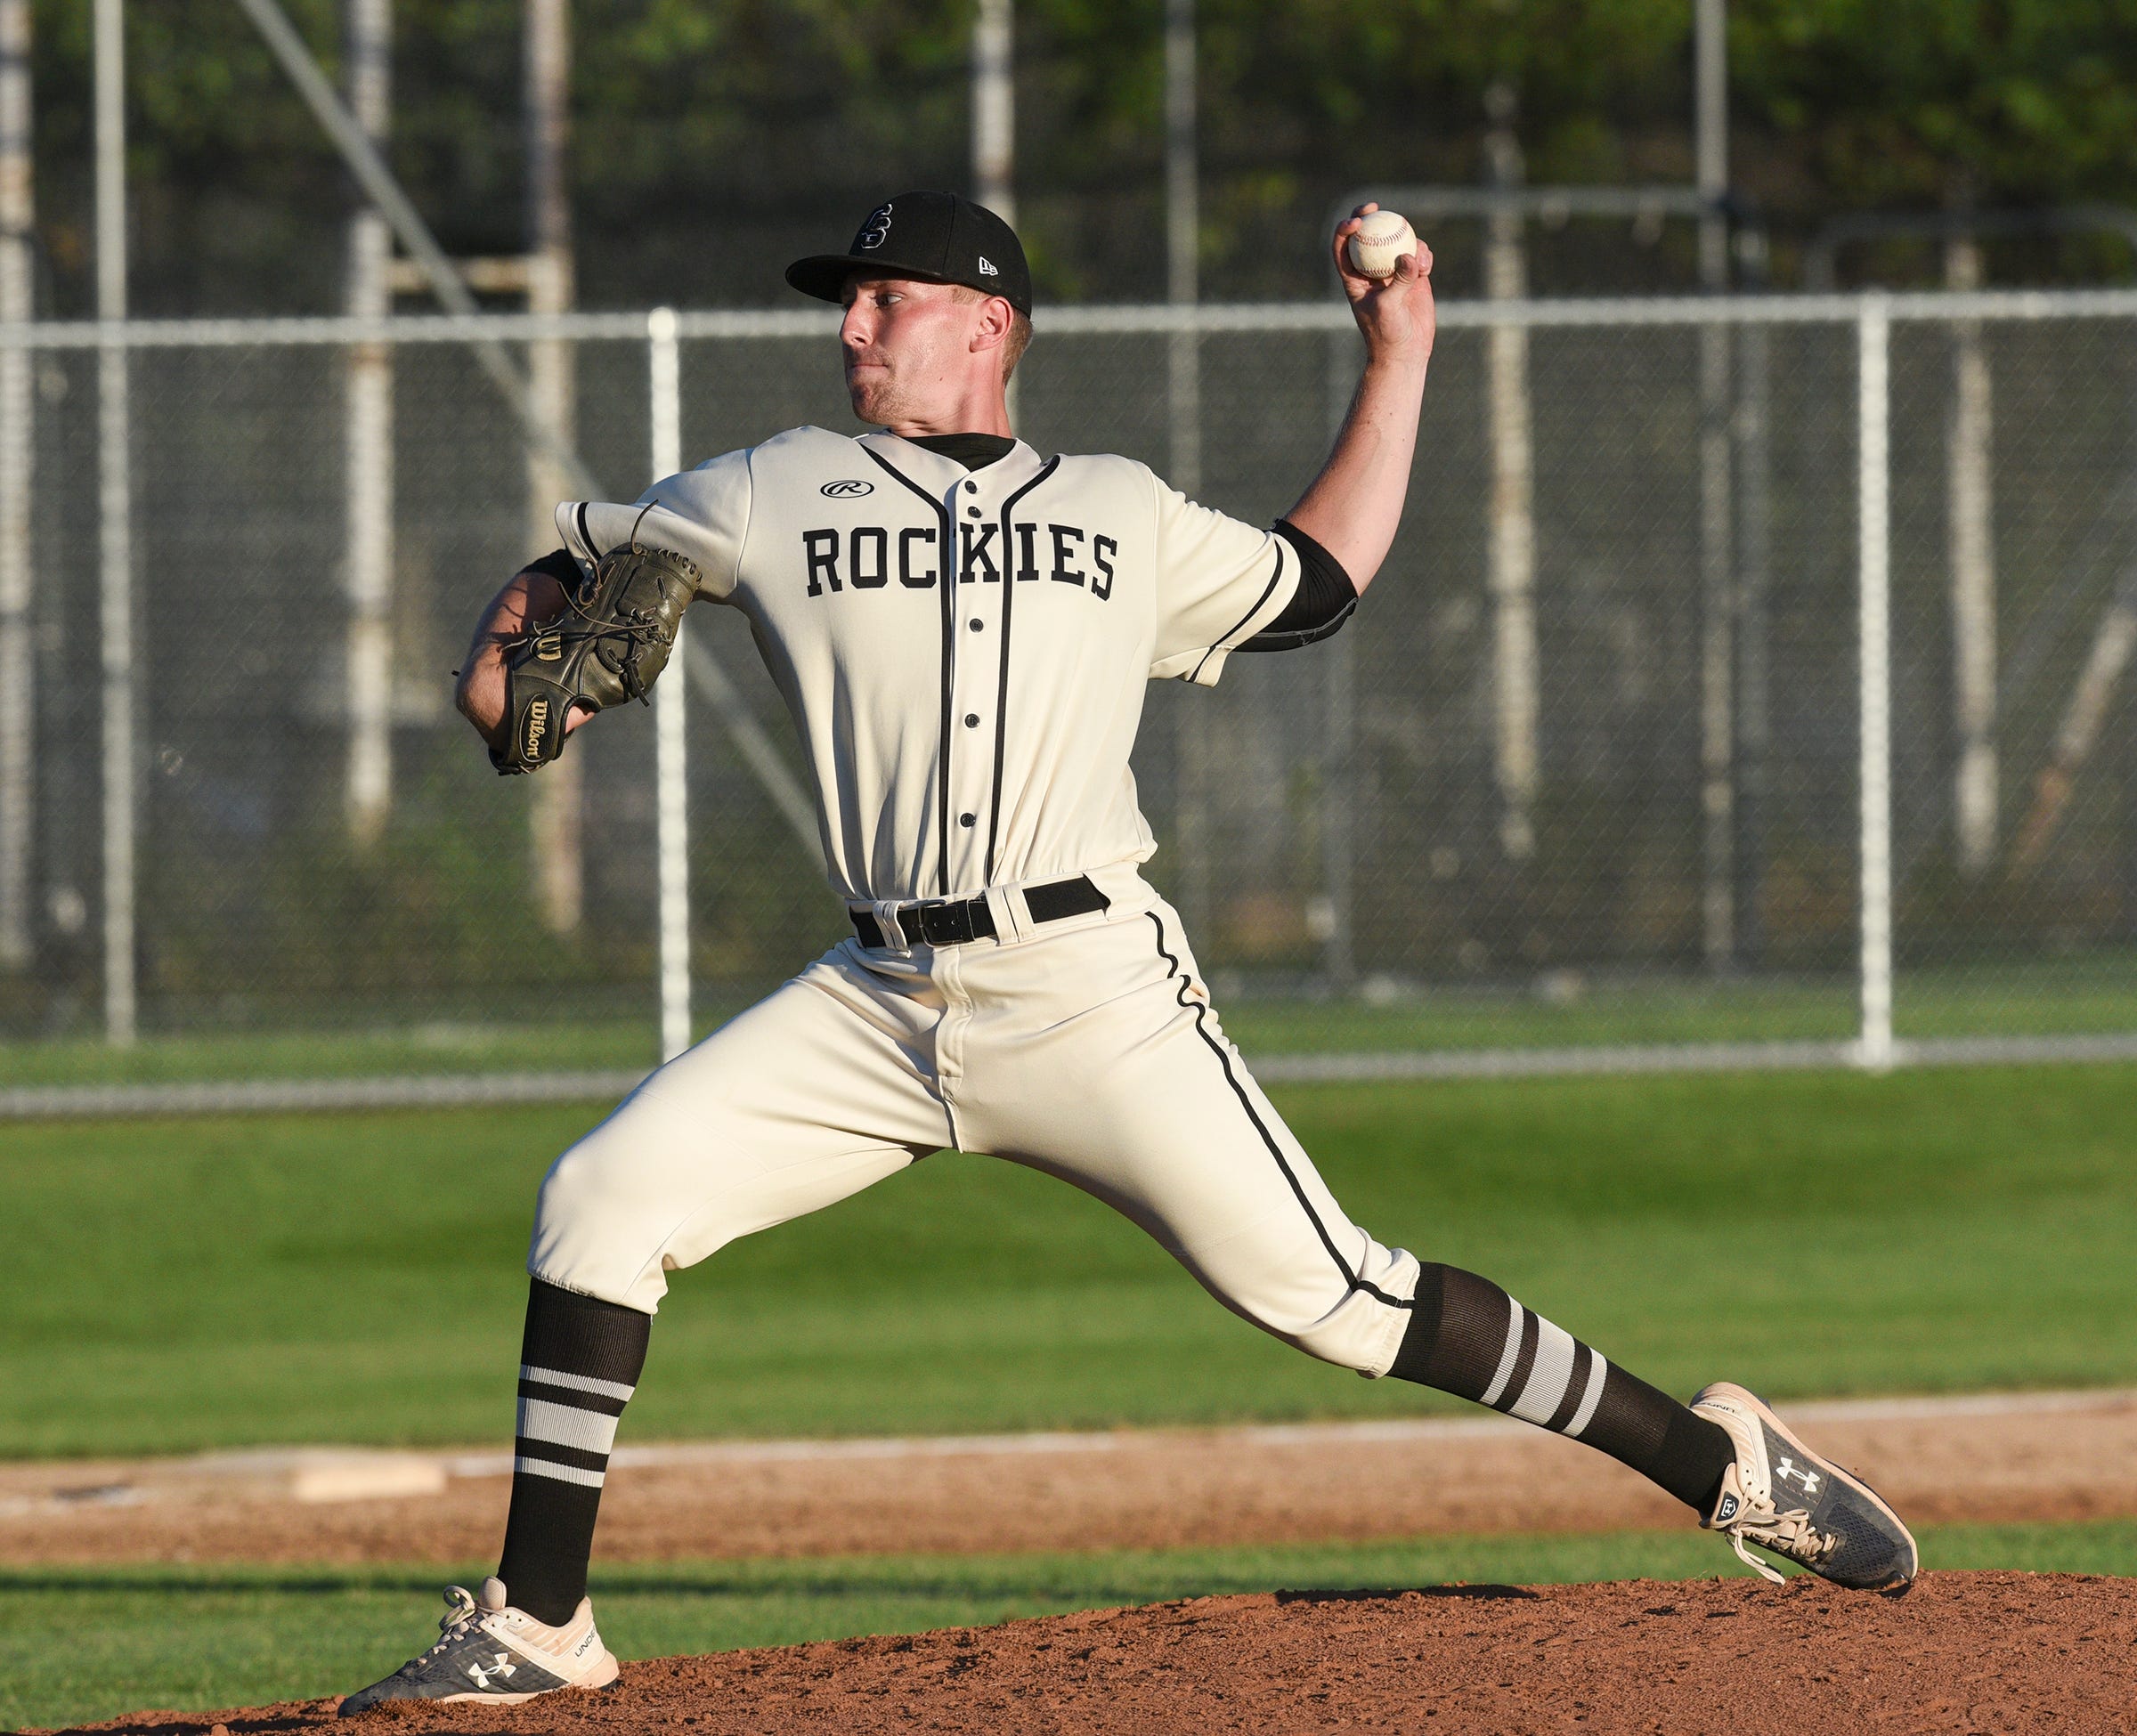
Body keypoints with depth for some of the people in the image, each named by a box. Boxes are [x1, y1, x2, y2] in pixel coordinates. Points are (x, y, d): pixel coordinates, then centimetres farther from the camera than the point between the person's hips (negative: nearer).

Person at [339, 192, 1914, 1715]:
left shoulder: (1124, 518, 15)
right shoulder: (777, 497, 14)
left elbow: (1318, 582, 28)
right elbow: (571, 558, 23)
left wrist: (1399, 355, 27)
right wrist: (503, 664, 1)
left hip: (1097, 994, -2)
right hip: (883, 1006, 2)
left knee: (1328, 1296, -8)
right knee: (603, 1202, -12)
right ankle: (538, 1626, -3)